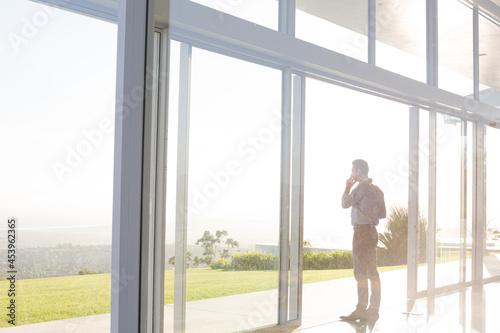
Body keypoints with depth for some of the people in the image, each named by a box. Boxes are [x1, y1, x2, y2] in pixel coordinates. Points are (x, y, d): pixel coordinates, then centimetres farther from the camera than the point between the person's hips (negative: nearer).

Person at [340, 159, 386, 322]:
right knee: (372, 272, 9)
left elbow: (345, 203, -5)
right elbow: (382, 214, 19)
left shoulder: (362, 186, -11)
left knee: (361, 272, -9)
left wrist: (347, 187, 8)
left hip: (362, 231, -9)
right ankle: (373, 310, 11)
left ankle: (361, 309, -9)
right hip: (372, 231, 9)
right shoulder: (376, 189, 17)